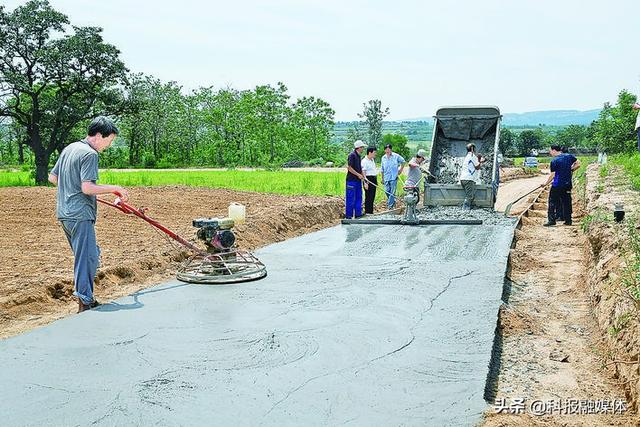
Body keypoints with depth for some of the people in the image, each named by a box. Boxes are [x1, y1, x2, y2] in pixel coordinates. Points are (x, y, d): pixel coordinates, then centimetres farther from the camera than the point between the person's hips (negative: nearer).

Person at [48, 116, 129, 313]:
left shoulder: (69, 148, 15)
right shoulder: (90, 154, -14)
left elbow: (52, 177, 20)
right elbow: (87, 188, -22)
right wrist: (115, 189, -14)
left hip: (64, 213, 10)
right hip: (80, 215, -10)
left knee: (90, 255, 18)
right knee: (88, 258, -6)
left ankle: (86, 297, 23)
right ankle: (84, 302, -5)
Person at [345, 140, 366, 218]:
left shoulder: (358, 156, 14)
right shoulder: (352, 155, -13)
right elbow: (349, 168, -19)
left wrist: (362, 175, 9)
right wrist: (358, 175, -16)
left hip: (358, 180, 9)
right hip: (351, 180, -9)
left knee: (358, 197, 11)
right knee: (351, 198, -4)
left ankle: (358, 214, 18)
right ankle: (348, 215, 2)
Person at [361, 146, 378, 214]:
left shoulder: (372, 160, 16)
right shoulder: (364, 161, -12)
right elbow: (363, 172, -17)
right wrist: (365, 182, -24)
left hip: (374, 180, 9)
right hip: (368, 180, -9)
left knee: (372, 197, 11)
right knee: (368, 197, -7)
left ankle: (371, 212, 17)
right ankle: (367, 212, -4)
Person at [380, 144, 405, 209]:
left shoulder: (396, 156, -2)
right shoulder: (383, 158, 8)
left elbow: (403, 162, 13)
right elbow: (382, 169, 14)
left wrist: (401, 170, 7)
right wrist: (382, 178, 14)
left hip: (394, 177, -4)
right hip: (386, 178, 4)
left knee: (392, 192, -6)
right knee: (387, 191, 5)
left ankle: (390, 206, -2)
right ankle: (393, 201, 29)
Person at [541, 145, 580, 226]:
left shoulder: (554, 161, -10)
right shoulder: (569, 156, 5)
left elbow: (552, 175, -9)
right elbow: (578, 164, 4)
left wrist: (545, 184, -1)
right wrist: (570, 170, 13)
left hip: (557, 185, -5)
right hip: (567, 184, 5)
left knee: (552, 202, 3)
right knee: (566, 202, 12)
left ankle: (551, 220, 0)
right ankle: (568, 220, 15)